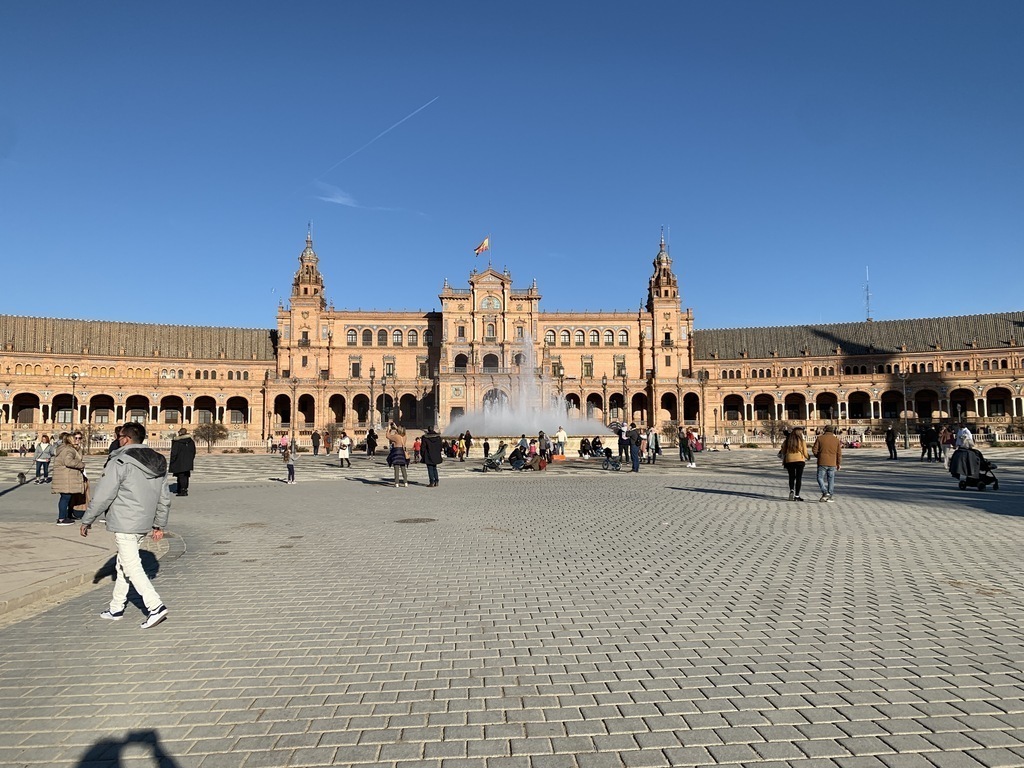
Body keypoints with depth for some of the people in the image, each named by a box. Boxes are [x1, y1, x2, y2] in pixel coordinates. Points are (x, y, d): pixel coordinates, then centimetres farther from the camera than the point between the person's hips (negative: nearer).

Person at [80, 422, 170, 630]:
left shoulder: (120, 462, -14)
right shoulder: (158, 463, 10)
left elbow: (102, 495, -13)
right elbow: (164, 498, 14)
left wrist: (87, 520, 0)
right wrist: (159, 524, 20)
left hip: (125, 524, -8)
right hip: (145, 524, 8)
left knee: (131, 566, -5)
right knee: (123, 564, 20)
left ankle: (155, 606, -12)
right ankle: (116, 607, 29)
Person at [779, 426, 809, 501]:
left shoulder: (787, 440, 4)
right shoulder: (802, 441, -4)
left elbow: (783, 451, 7)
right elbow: (805, 453, -1)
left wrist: (784, 461, 21)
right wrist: (808, 457, 20)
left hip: (789, 461, 2)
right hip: (800, 460, -2)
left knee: (791, 477, 15)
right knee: (799, 478, 4)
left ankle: (791, 490, -8)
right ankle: (797, 496, 3)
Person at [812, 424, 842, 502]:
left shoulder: (820, 438, -3)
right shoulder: (836, 439, 4)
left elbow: (814, 450, -4)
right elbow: (839, 453, 6)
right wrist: (839, 464, 13)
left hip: (822, 463, -3)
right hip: (832, 463, 3)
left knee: (820, 478, 3)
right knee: (831, 479, 9)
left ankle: (825, 493, -15)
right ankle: (829, 496, 10)